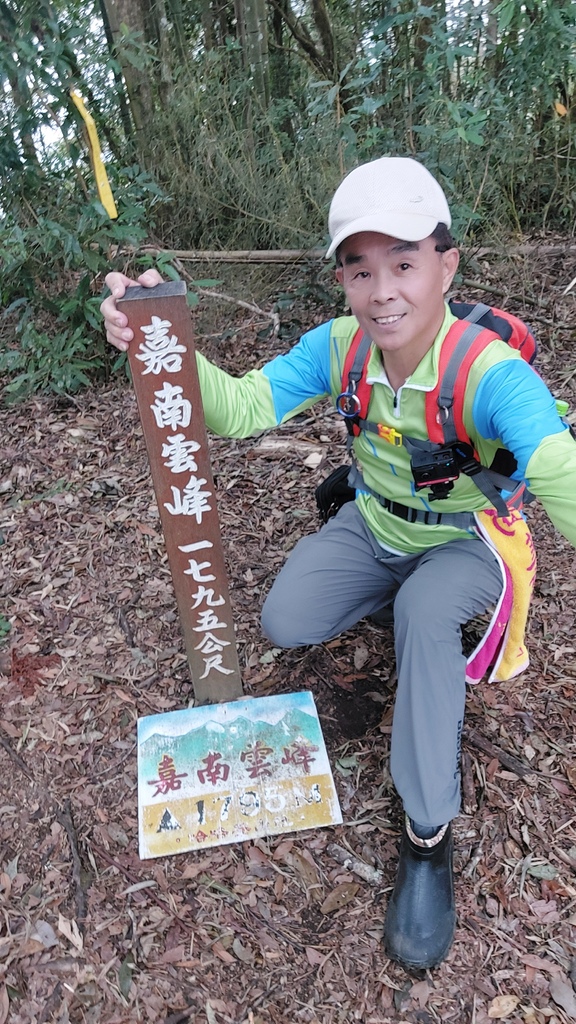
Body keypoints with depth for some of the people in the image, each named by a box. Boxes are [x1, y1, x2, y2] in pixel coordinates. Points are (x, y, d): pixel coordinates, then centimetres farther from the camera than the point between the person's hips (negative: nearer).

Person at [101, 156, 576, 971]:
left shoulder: (490, 371, -33)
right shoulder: (338, 346, -17)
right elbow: (240, 409, -24)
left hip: (463, 538, -4)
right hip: (374, 524, 5)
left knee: (425, 613, -35)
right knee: (284, 623, -6)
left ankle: (429, 835, -18)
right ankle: (400, 594, 21)